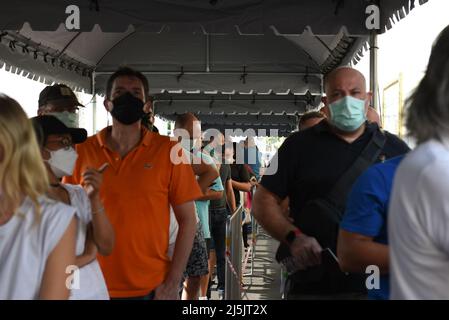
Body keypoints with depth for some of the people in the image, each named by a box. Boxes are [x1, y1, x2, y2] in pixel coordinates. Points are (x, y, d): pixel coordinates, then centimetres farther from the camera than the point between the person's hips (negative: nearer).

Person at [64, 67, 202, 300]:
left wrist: (172, 284, -8)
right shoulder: (82, 152, -2)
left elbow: (187, 221, -3)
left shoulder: (168, 151, -5)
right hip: (94, 287, 2)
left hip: (152, 288, -1)